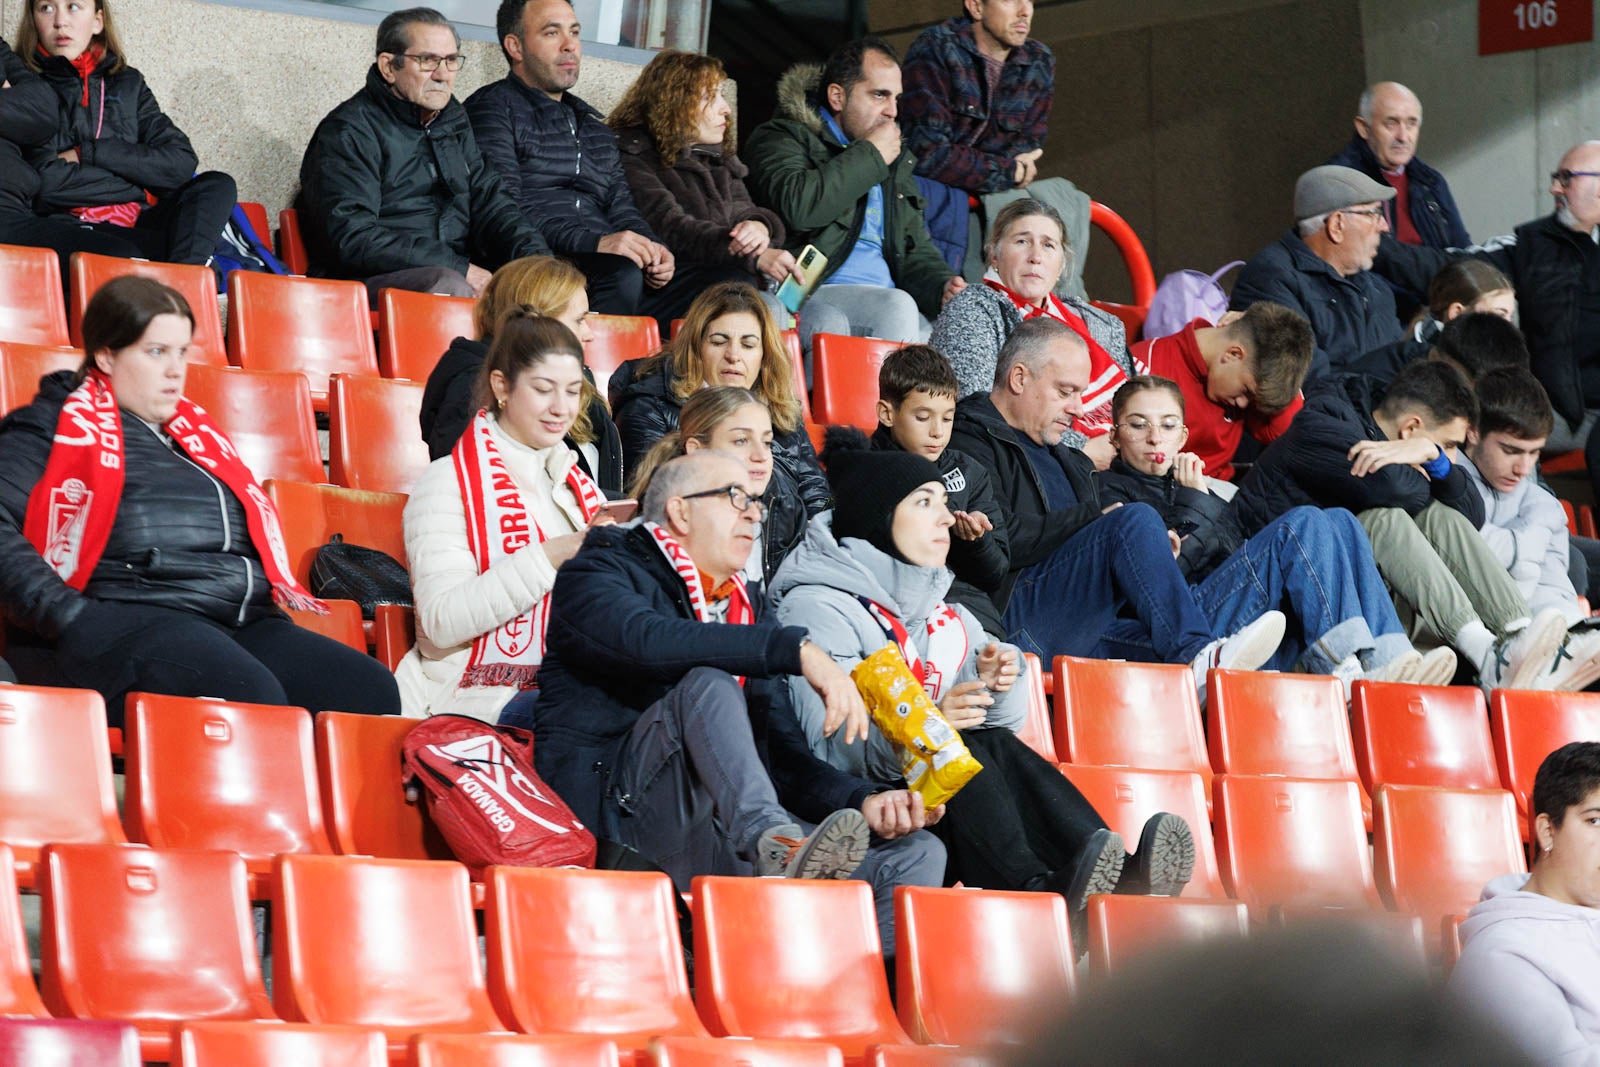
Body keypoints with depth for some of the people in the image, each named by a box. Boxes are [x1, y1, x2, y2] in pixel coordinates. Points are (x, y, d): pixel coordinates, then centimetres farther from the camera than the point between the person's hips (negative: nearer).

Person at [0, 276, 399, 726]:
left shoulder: (197, 434, 28)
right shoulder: (54, 430, 7)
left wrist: (284, 595, 17)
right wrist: (67, 615, -18)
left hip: (243, 622, 7)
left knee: (371, 692, -21)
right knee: (251, 702, -37)